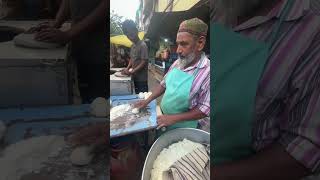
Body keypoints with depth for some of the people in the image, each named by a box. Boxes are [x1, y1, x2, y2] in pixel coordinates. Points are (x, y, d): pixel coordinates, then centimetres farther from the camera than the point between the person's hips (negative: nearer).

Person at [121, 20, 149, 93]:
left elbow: (144, 63, -18)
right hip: (135, 77, 7)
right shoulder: (133, 45, 10)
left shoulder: (142, 45, -15)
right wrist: (127, 68, 2)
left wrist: (132, 72, -21)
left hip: (142, 78, -7)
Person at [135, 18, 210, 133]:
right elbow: (164, 84, 9)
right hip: (163, 118, 6)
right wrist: (147, 101, 0)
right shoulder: (177, 63, -3)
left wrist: (174, 118, -25)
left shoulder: (207, 72, -26)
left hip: (181, 129, -6)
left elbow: (205, 109, -24)